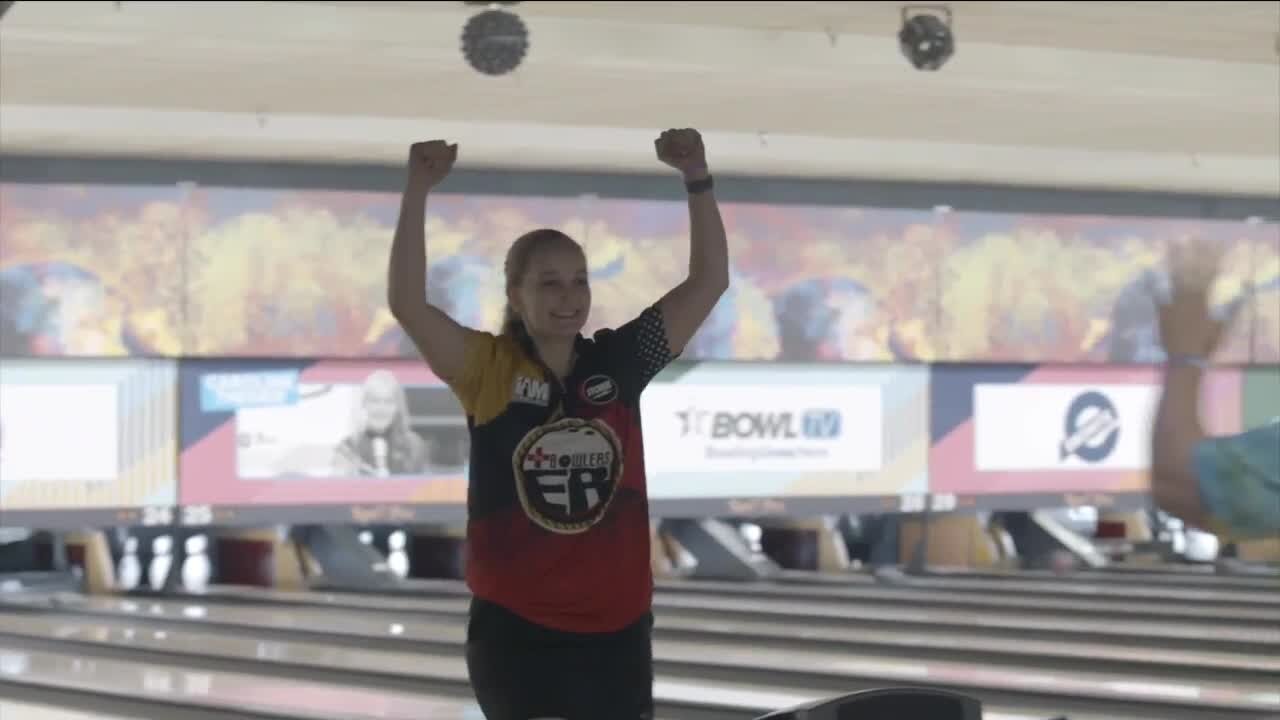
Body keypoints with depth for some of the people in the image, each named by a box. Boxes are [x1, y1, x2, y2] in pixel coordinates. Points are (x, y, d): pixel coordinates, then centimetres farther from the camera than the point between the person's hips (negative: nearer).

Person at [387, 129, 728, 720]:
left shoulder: (618, 362, 1)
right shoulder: (489, 370, -6)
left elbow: (708, 282, 0)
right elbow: (407, 304, -19)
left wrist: (697, 180, -9)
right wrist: (418, 189, -25)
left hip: (616, 625, 3)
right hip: (515, 628, -3)